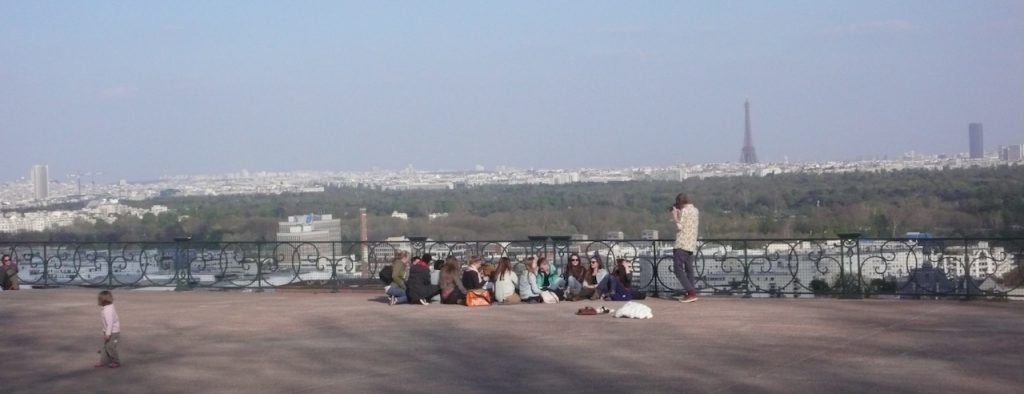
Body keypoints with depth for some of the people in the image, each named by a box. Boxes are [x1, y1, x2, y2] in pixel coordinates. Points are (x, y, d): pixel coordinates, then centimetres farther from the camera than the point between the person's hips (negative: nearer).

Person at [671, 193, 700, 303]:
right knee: (689, 269, 11)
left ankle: (691, 293, -16)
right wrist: (679, 214, 19)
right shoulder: (695, 210, 15)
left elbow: (679, 226, -15)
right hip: (691, 244, 9)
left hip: (682, 244, -9)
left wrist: (674, 215, -5)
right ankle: (691, 293, 8)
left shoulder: (685, 210, -11)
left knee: (678, 269, -8)